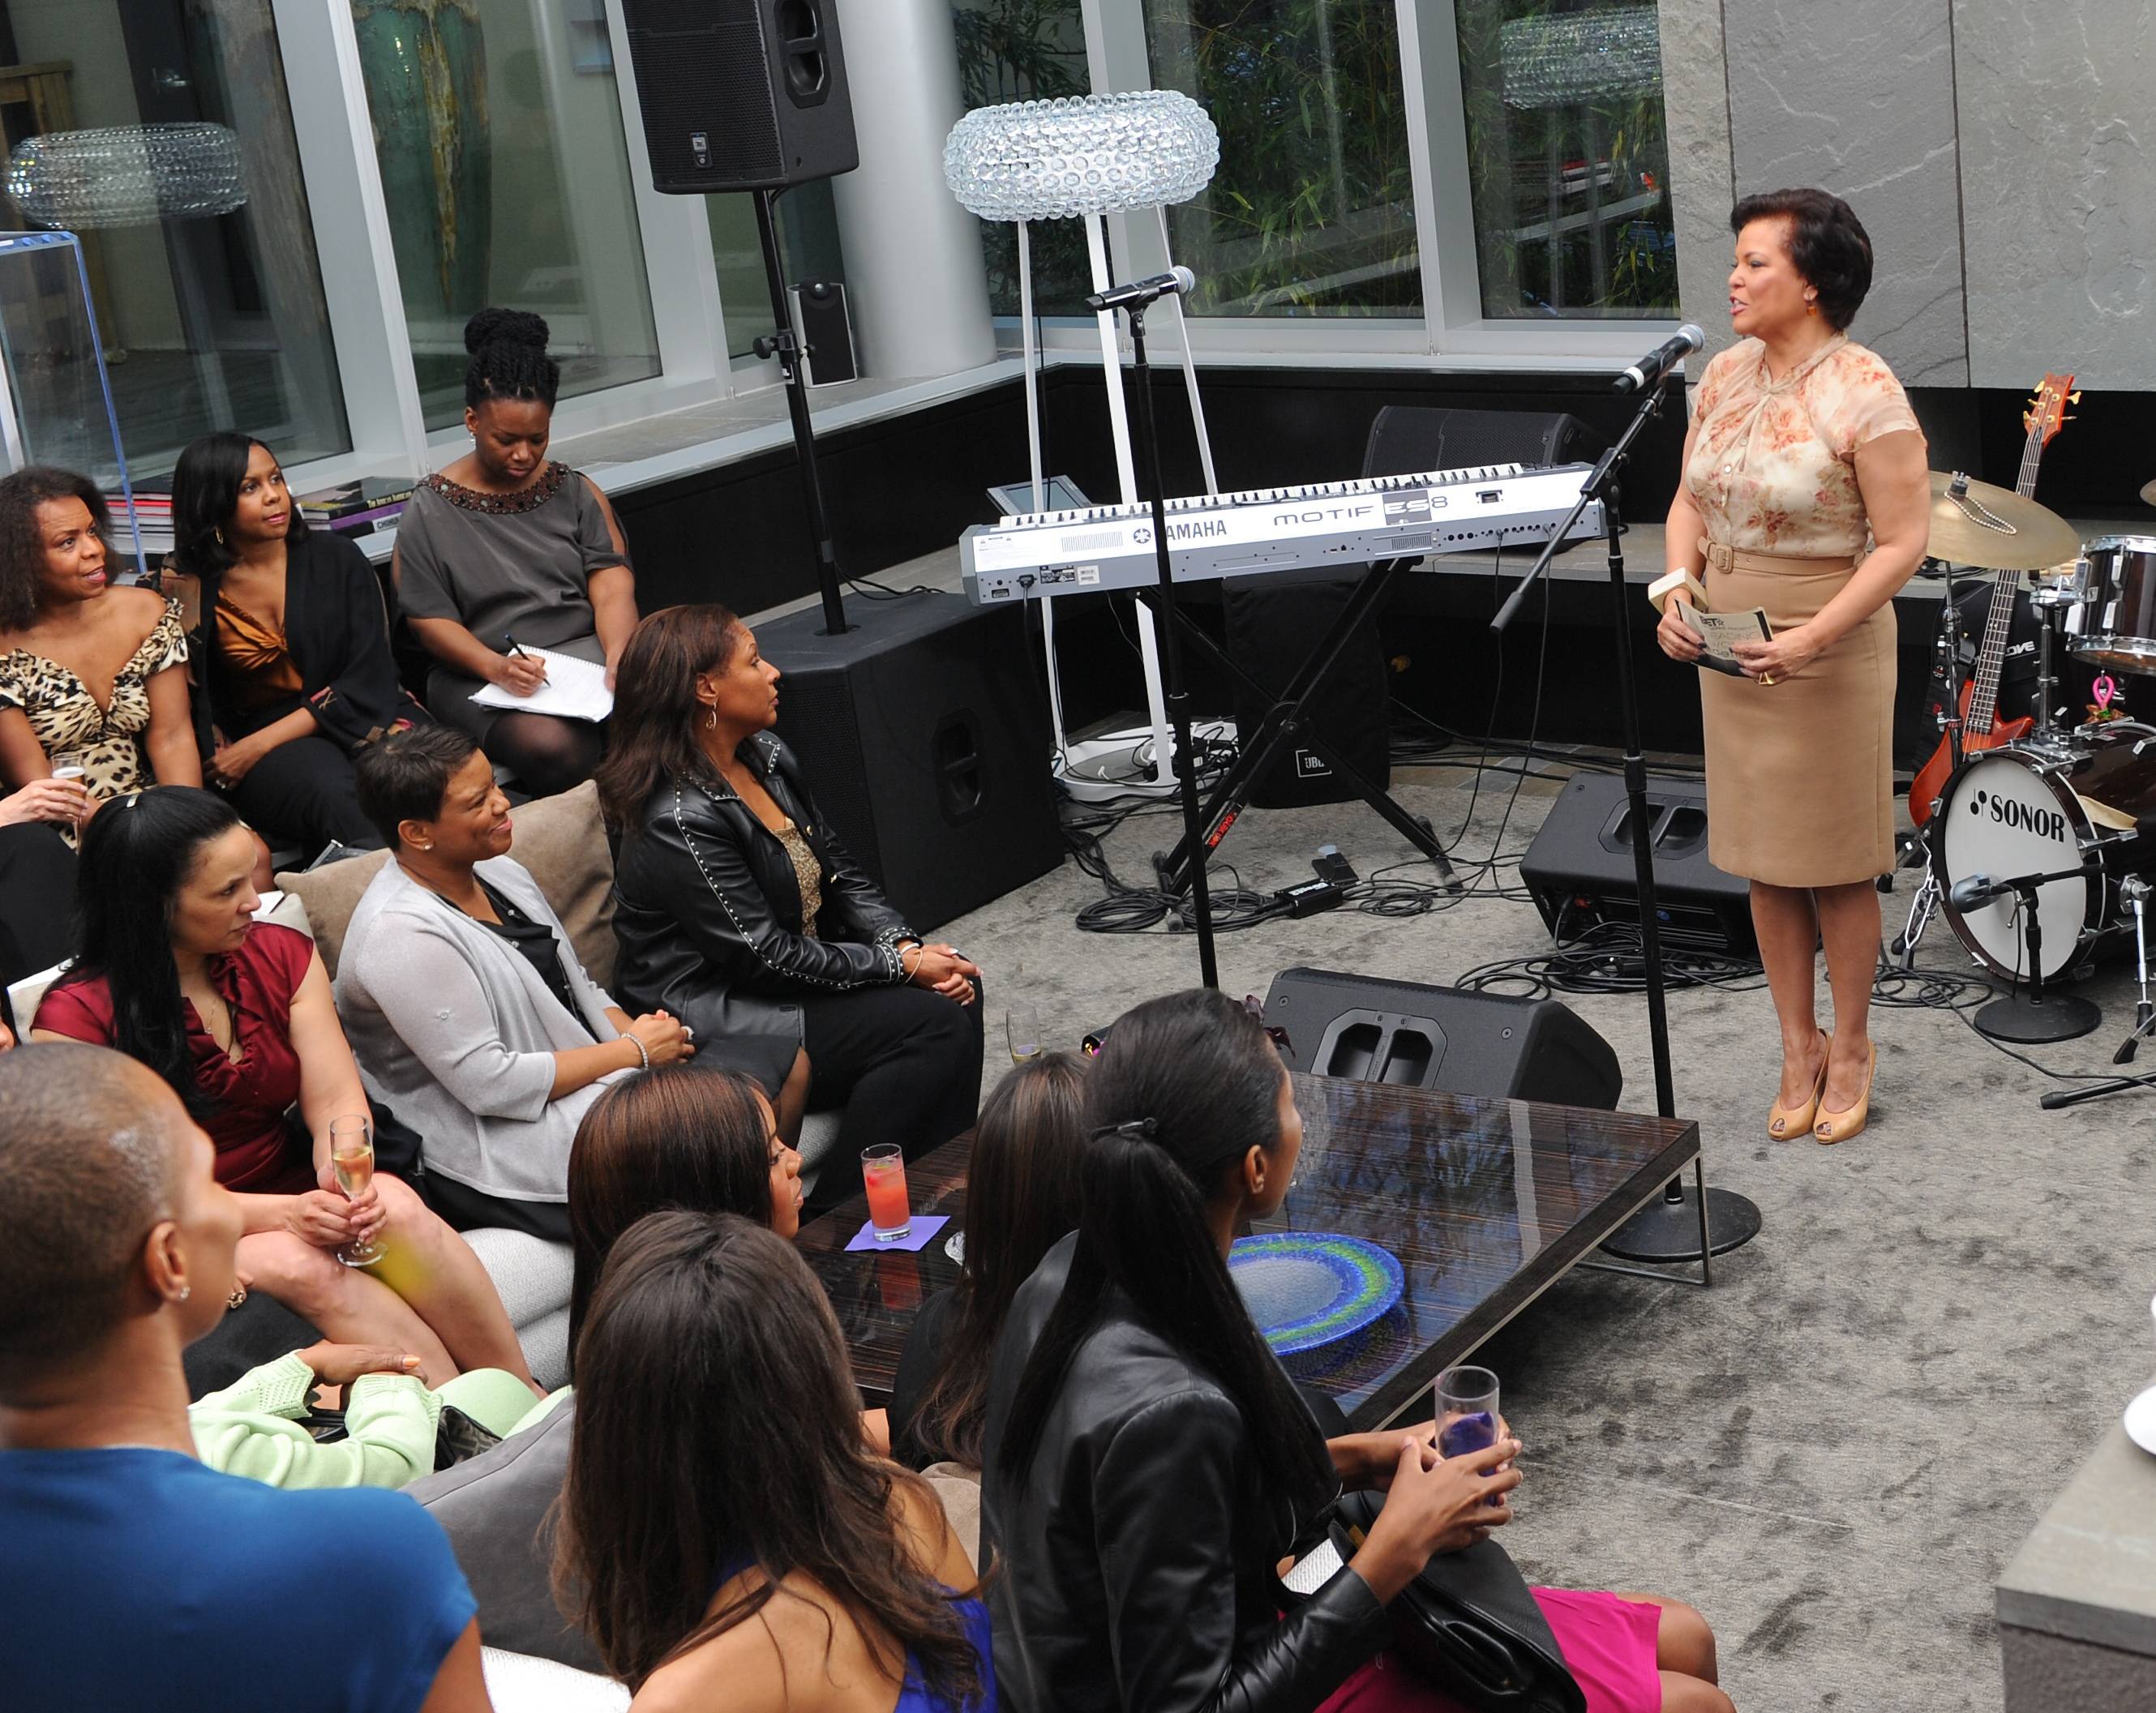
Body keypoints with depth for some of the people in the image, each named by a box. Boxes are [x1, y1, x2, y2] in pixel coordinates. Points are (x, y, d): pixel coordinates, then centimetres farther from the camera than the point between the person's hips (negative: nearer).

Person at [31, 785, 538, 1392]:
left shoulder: (283, 954, 4)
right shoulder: (76, 1021, -13)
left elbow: (337, 1102, -1)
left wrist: (343, 1181, -25)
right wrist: (283, 1214, -27)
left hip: (294, 1192, 5)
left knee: (396, 1209, -29)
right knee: (297, 1266, -35)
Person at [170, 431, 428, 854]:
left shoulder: (336, 557, 4)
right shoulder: (195, 589, 2)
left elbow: (368, 678, -4)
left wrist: (259, 744, -10)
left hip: (356, 716, 1)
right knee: (331, 787, -36)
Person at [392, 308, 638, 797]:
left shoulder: (575, 492, 14)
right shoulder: (429, 512, 5)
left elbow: (611, 584, 2)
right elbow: (430, 619, -2)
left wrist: (619, 658, -19)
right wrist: (497, 667, -22)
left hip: (585, 648, 3)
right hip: (484, 671, -3)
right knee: (552, 744, -37)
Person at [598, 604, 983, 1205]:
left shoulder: (767, 756, 3)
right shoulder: (678, 821, -24)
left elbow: (840, 875, 9)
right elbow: (766, 955, -23)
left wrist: (908, 945, -8)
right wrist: (901, 967, -18)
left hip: (803, 969, 9)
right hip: (719, 1019, -9)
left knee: (958, 987, -5)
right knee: (935, 1023, -17)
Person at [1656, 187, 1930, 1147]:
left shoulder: (1865, 394, -15)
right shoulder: (1725, 375, 4)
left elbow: (1904, 540, -16)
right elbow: (1691, 500, 13)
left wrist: (1813, 638, -24)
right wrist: (1677, 592, -5)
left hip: (1831, 649, -6)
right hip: (1731, 650, 6)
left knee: (1834, 863, 5)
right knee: (1763, 860, 13)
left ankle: (1851, 1047, 23)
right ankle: (1798, 1049, 26)